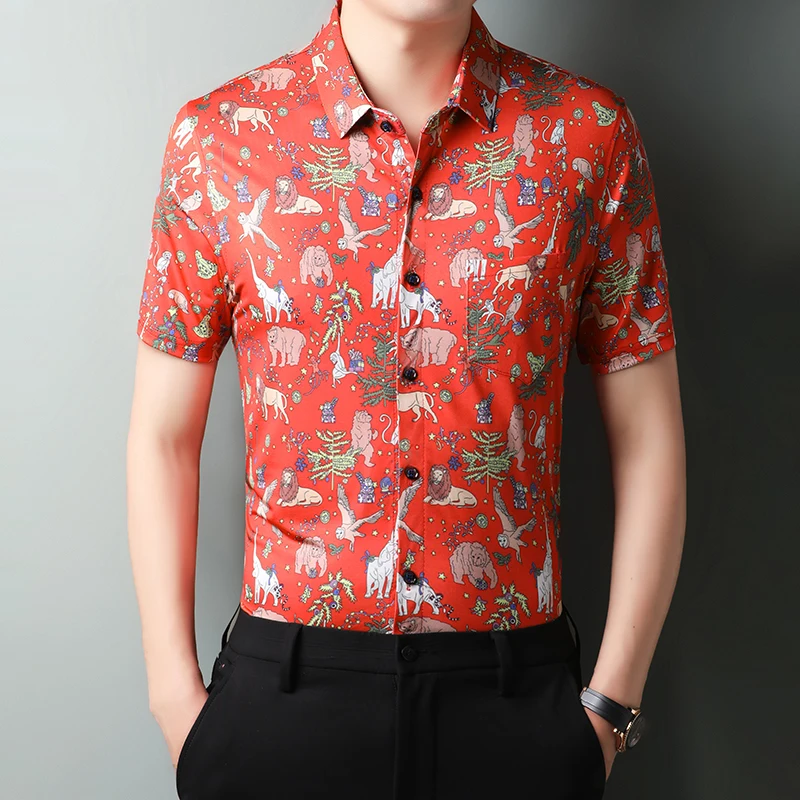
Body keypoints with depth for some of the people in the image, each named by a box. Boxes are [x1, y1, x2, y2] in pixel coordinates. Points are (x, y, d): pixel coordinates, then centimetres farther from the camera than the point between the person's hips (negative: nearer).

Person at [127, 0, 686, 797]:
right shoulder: (216, 138, -3)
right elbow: (163, 436, 2)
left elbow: (647, 438, 0)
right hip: (281, 691, 0)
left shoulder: (591, 134, -3)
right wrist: (176, 697, 0)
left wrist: (612, 706, -1)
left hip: (517, 696, 1)